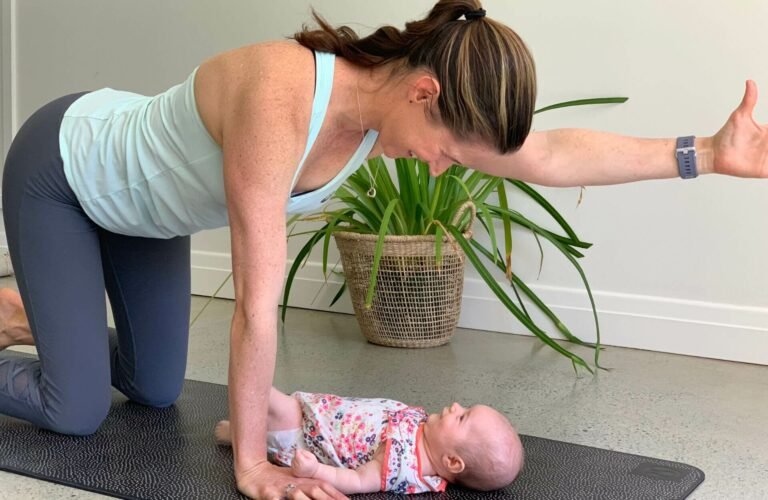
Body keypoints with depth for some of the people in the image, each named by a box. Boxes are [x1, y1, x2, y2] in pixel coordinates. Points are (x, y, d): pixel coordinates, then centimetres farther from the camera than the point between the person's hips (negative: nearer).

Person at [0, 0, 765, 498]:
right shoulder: (280, 104, -43)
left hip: (138, 198, 7)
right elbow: (258, 302, -39)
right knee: (76, 411, -8)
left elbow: (549, 156, -13)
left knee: (157, 391, 12)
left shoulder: (391, 100, -20)